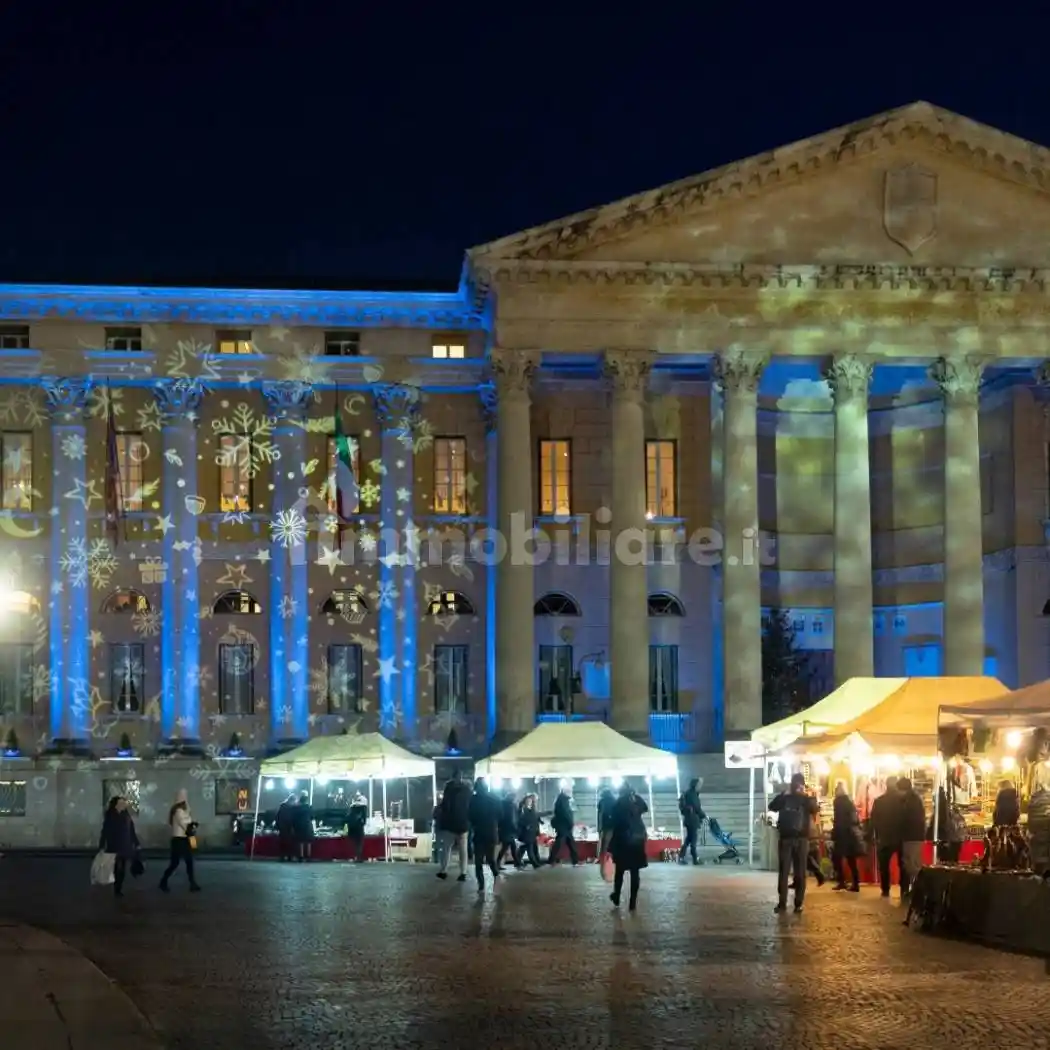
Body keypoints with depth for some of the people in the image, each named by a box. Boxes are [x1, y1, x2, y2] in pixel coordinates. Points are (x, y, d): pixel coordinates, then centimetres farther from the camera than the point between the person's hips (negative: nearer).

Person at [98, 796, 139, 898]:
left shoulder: (126, 816, 4)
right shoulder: (109, 817, -8)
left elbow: (132, 831, 8)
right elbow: (105, 832, -10)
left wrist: (136, 844, 9)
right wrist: (102, 847, -13)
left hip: (125, 847, 4)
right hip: (114, 847, -4)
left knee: (122, 869, 6)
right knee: (117, 869, -3)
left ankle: (119, 889, 16)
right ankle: (117, 889, 6)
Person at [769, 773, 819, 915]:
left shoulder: (808, 798, 7)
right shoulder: (784, 797, 11)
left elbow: (815, 809, -13)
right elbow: (772, 807, -4)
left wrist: (804, 795, -14)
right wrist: (784, 794, -9)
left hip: (801, 839, -1)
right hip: (785, 838, 1)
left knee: (800, 873, 0)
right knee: (783, 871, -3)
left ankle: (798, 904, 4)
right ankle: (782, 903, -1)